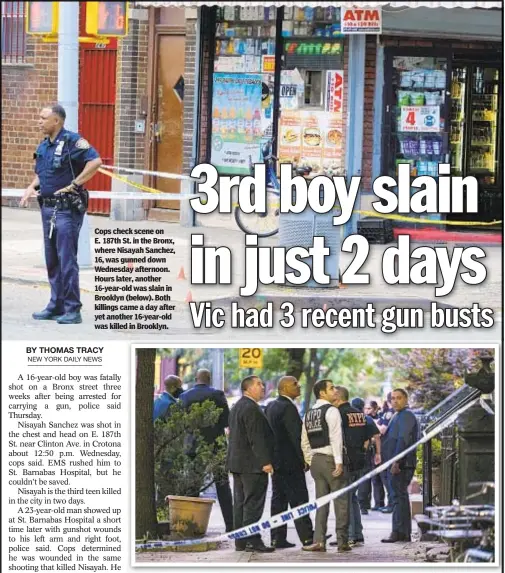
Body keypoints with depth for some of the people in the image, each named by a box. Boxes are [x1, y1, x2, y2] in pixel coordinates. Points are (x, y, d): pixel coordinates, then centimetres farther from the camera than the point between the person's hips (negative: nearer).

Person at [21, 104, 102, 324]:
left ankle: (72, 310, -4)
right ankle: (56, 306, 19)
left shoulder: (72, 141, -12)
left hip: (67, 209, -9)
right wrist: (31, 188, 8)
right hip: (48, 207, 9)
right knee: (52, 261, 12)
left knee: (67, 260, -8)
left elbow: (95, 161, -23)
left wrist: (73, 184, -21)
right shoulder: (44, 146, 13)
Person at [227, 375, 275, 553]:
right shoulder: (251, 409, -16)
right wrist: (265, 461, -20)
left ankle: (240, 542, 13)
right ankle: (252, 540, -9)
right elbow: (256, 438, -21)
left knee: (240, 504, 11)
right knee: (253, 505, -8)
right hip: (253, 464, -10)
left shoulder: (236, 407, 17)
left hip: (237, 463, 10)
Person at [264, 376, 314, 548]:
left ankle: (278, 539, 9)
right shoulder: (288, 408, -17)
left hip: (275, 460, 9)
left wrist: (270, 459, 18)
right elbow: (296, 436, -19)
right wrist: (304, 459, -14)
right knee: (299, 499, -5)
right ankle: (307, 537, -4)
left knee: (278, 499, 9)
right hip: (290, 461, -9)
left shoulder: (271, 406, 12)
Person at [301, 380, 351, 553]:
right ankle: (342, 541, -1)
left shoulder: (309, 414, 14)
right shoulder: (331, 411, -8)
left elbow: (304, 442, 15)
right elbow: (336, 437, -16)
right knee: (341, 501, 0)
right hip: (330, 459, -7)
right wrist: (339, 462, -18)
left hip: (315, 460, 7)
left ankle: (319, 540, 2)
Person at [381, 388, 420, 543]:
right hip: (395, 464, 11)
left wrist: (396, 462, -25)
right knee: (399, 496, 12)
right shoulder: (397, 416, 22)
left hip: (401, 464, -11)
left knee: (399, 496, -11)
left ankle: (399, 532, -13)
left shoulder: (406, 416, -10)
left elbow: (403, 440, -20)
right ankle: (404, 533, 16)